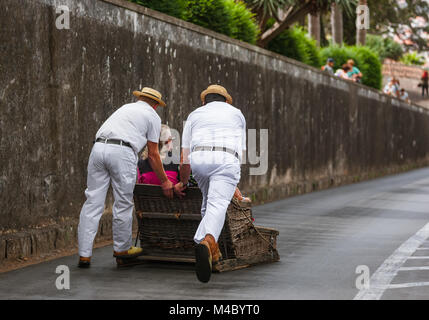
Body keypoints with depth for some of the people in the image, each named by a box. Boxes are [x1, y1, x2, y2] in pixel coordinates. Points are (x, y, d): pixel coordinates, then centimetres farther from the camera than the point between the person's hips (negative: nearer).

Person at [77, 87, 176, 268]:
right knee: (123, 204, 10)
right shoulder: (153, 116, 16)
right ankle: (121, 248, 23)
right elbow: (153, 154, 15)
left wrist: (133, 171, 49)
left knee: (93, 202, 3)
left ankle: (84, 255, 2)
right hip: (122, 152, -5)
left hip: (99, 147, 6)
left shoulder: (126, 107, 33)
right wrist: (165, 182, 24)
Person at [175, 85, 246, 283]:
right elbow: (240, 150, 31)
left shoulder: (195, 115, 29)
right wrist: (232, 183, 40)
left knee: (208, 202, 22)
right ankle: (207, 242, -45)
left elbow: (184, 156, 21)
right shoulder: (236, 114, 30)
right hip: (227, 159, -2)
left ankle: (212, 249, 11)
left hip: (199, 158, 2)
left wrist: (183, 182, 32)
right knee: (218, 205, -16)